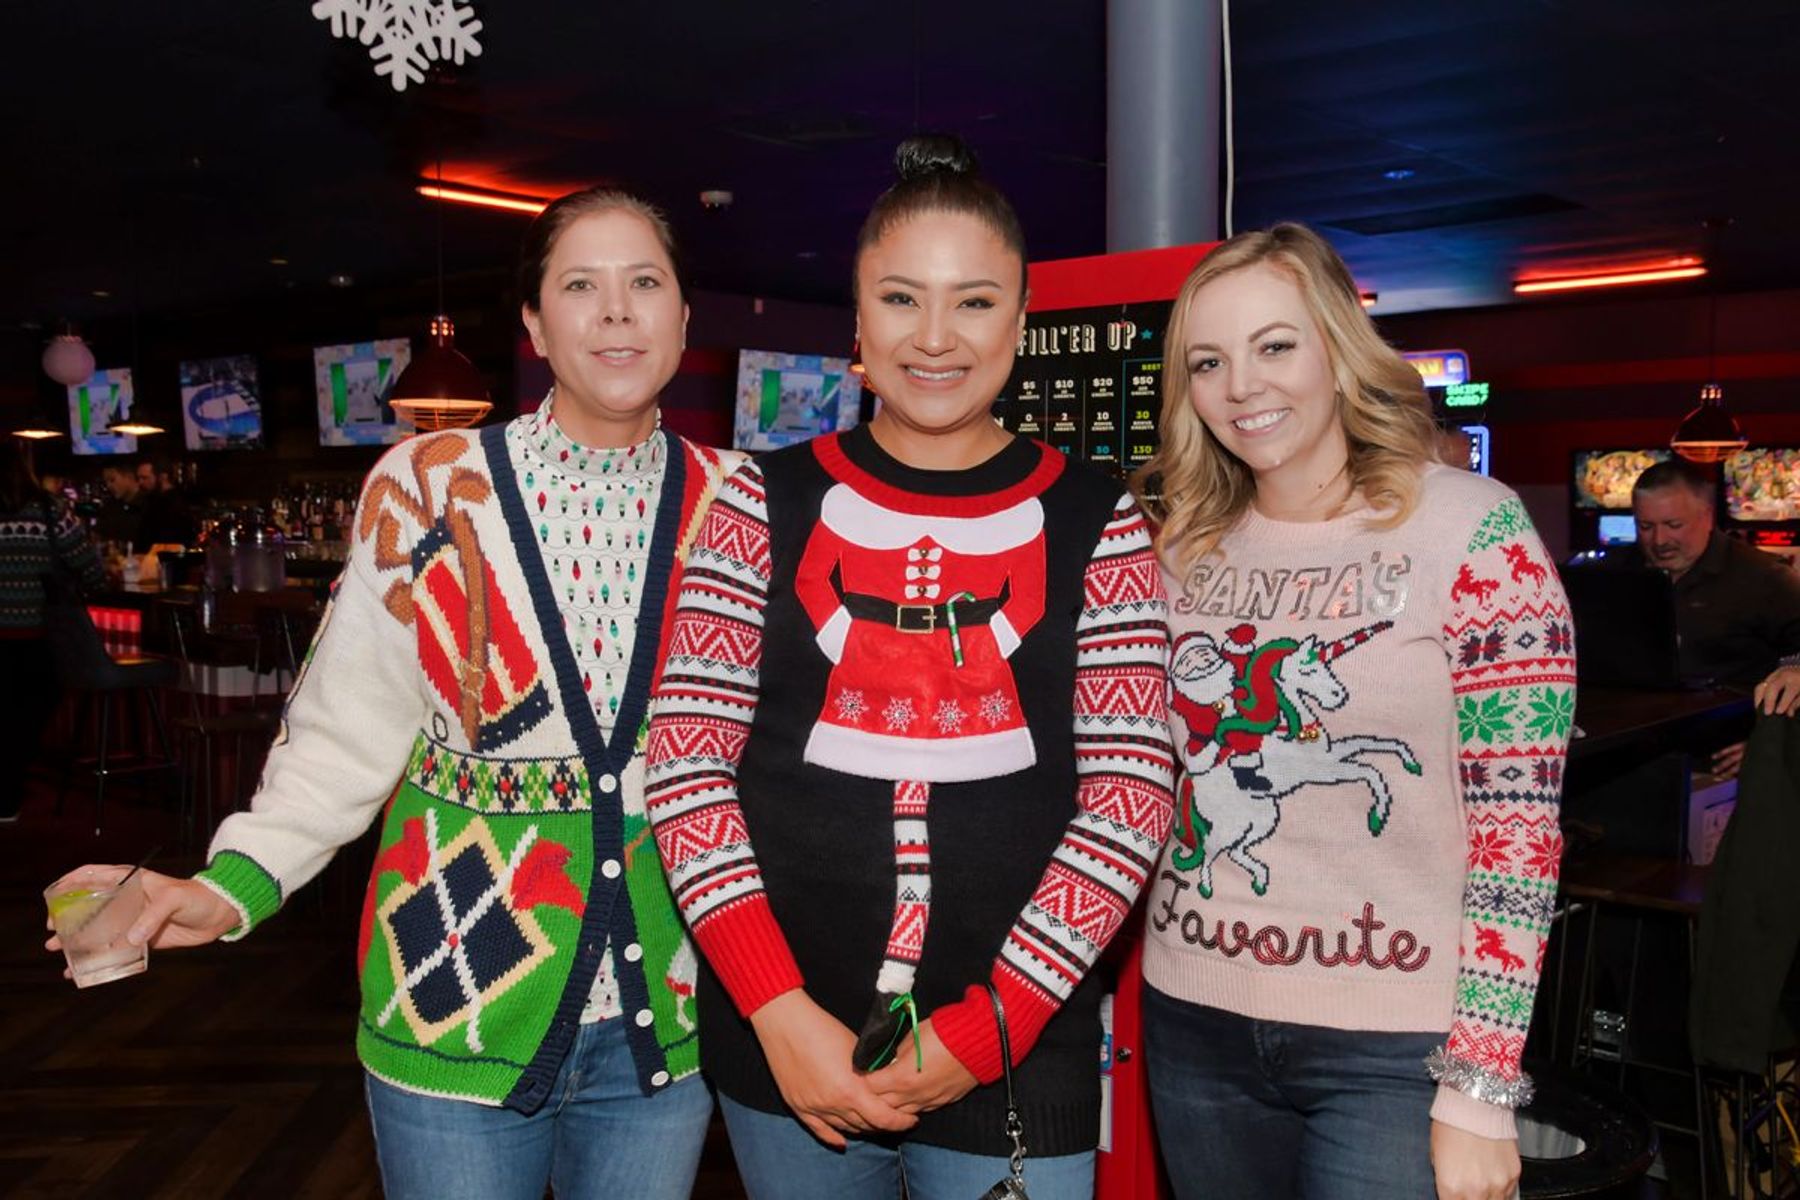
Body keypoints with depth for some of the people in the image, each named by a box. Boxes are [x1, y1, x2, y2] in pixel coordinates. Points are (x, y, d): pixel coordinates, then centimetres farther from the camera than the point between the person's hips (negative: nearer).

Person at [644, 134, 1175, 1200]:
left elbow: (1130, 793, -4)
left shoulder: (1095, 524, -1)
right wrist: (779, 1011, -10)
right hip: (784, 1045, 1)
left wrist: (985, 1029, -11)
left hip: (1018, 1056, 0)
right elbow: (688, 760, -2)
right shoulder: (770, 502, 0)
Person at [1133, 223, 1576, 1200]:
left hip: (1392, 1048, -4)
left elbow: (1516, 820, -12)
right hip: (1194, 1023, 5)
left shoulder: (1475, 529, -10)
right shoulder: (1185, 544, 4)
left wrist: (1479, 1090, -13)